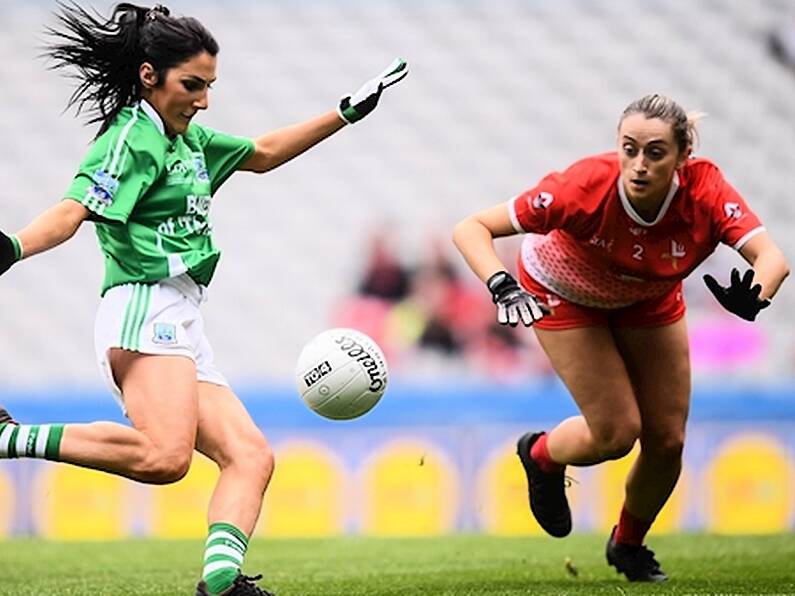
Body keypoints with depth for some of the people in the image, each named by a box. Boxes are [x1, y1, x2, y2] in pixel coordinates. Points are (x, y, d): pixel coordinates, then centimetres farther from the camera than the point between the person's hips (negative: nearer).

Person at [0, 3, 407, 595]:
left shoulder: (189, 138, 22)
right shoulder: (131, 139, -7)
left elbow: (263, 153, 38)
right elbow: (73, 211, -22)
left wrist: (348, 112, 39)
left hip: (183, 330, 10)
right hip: (146, 312, -10)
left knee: (250, 457, -5)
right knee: (165, 456, -32)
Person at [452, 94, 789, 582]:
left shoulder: (706, 190, -34)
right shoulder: (586, 187, -40)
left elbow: (770, 256, -46)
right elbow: (470, 229, -37)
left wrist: (752, 297, -67)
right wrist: (503, 286, -55)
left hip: (651, 300, 3)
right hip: (565, 296, -3)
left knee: (667, 438, 3)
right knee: (616, 434, -10)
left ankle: (628, 545, 32)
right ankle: (542, 455, 26)